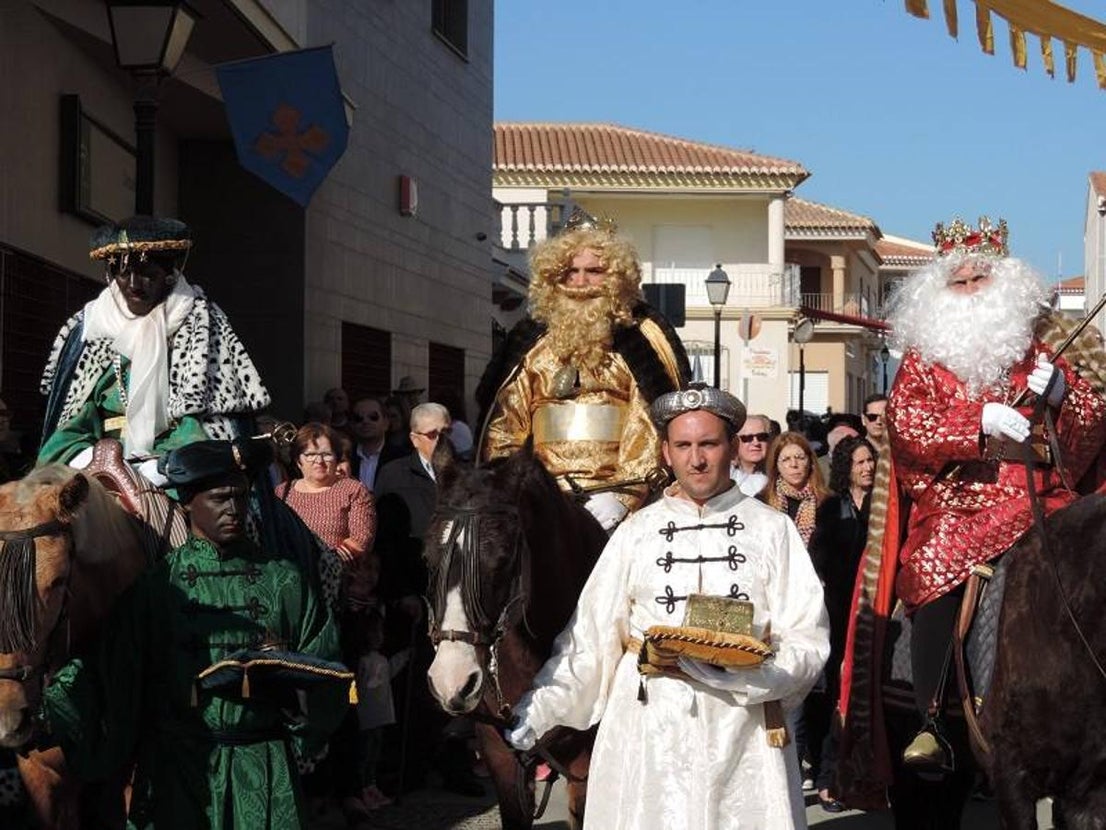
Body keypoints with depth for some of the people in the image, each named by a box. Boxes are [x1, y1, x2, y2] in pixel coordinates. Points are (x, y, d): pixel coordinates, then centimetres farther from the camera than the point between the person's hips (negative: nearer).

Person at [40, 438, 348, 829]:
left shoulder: (282, 579, 3)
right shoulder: (157, 585, 0)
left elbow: (327, 675, 3)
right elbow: (108, 673, -6)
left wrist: (288, 669, -17)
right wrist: (46, 713, -20)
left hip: (263, 769, 1)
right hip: (176, 765, -1)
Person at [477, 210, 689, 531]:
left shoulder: (643, 337, 3)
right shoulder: (532, 343, 14)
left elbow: (653, 427, -5)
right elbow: (503, 426, 14)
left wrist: (623, 496, -16)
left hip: (618, 507, -3)